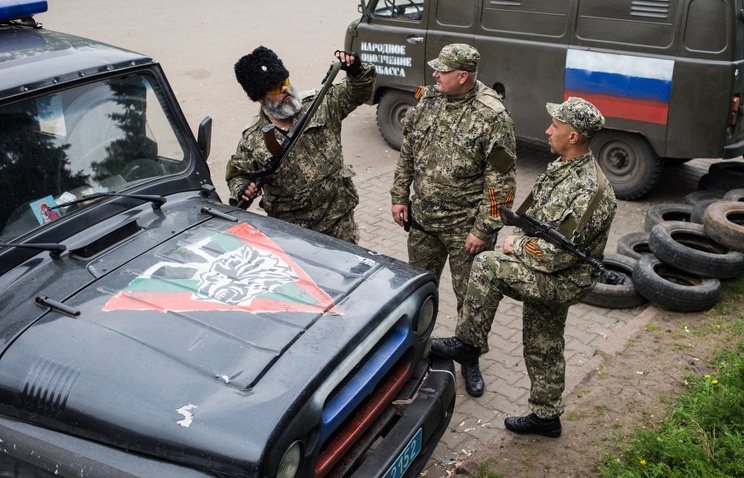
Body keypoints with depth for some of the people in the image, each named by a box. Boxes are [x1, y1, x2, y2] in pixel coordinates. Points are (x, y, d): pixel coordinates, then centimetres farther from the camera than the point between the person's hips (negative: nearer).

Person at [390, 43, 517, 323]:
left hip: (465, 226, -6)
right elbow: (408, 151, 12)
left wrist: (484, 229, -17)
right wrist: (400, 196, 11)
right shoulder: (429, 98, 1)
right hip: (422, 216, 6)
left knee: (470, 294, 8)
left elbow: (501, 181, -17)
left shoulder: (492, 117, -19)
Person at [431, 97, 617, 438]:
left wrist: (515, 246, -15)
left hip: (564, 281, -10)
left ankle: (468, 344, -9)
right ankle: (546, 417, 37)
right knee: (543, 348, 20)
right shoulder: (560, 167, 4)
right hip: (545, 276, 10)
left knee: (488, 266, -24)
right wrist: (520, 238, 2)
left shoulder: (589, 191, -26)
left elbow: (560, 254, -27)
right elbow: (536, 215, 19)